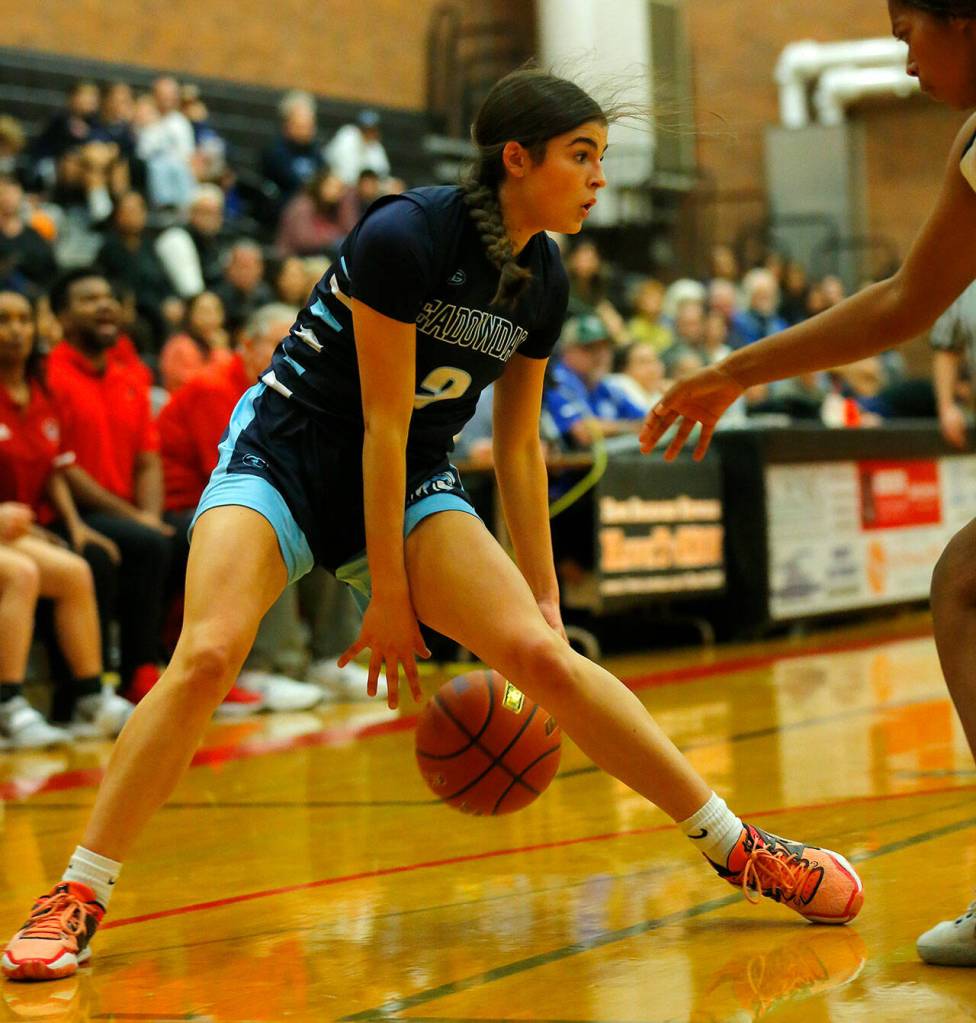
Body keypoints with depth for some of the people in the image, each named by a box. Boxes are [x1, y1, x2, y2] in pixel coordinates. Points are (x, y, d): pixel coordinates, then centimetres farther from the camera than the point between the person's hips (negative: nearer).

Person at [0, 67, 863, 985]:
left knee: (540, 654, -14)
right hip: (284, 455, -5)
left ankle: (735, 846, -5)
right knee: (207, 654, -28)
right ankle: (75, 900, -16)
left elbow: (518, 446, 10)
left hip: (410, 486, 5)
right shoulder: (404, 236, -22)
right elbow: (383, 423, -20)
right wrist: (388, 594, -17)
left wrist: (542, 593, 9)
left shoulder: (541, 283, -1)